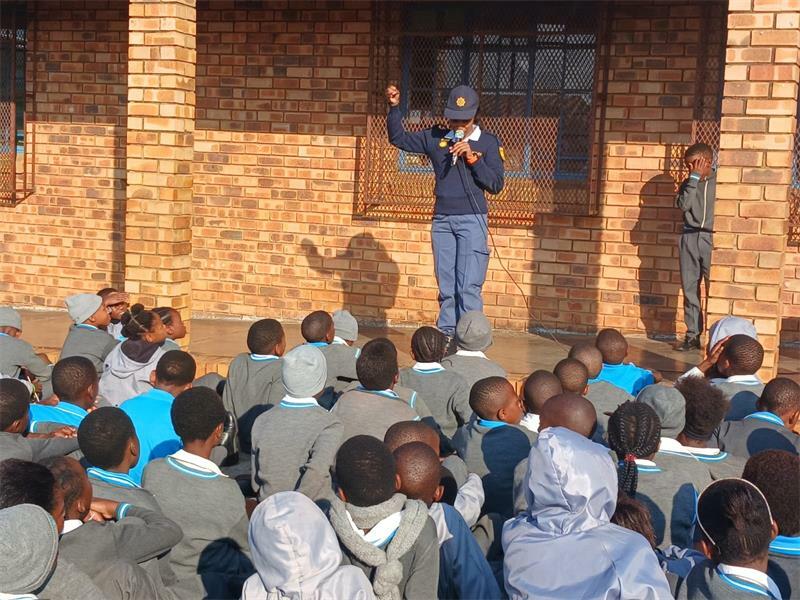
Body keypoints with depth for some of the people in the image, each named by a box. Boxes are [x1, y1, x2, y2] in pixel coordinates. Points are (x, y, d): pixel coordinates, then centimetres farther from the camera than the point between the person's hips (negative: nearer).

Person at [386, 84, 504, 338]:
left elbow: (496, 185, -5)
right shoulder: (435, 138, 10)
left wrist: (473, 158, -14)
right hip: (442, 220, 4)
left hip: (472, 220, -4)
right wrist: (394, 108, 5)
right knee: (446, 288, 7)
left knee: (468, 287, -10)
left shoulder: (488, 143, 1)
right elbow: (398, 138, 17)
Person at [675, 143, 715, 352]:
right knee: (690, 288, 5)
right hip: (689, 238, 4)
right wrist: (694, 178, -7)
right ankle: (693, 335, 11)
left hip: (711, 238, -4)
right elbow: (683, 205, -7)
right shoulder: (688, 183, 11)